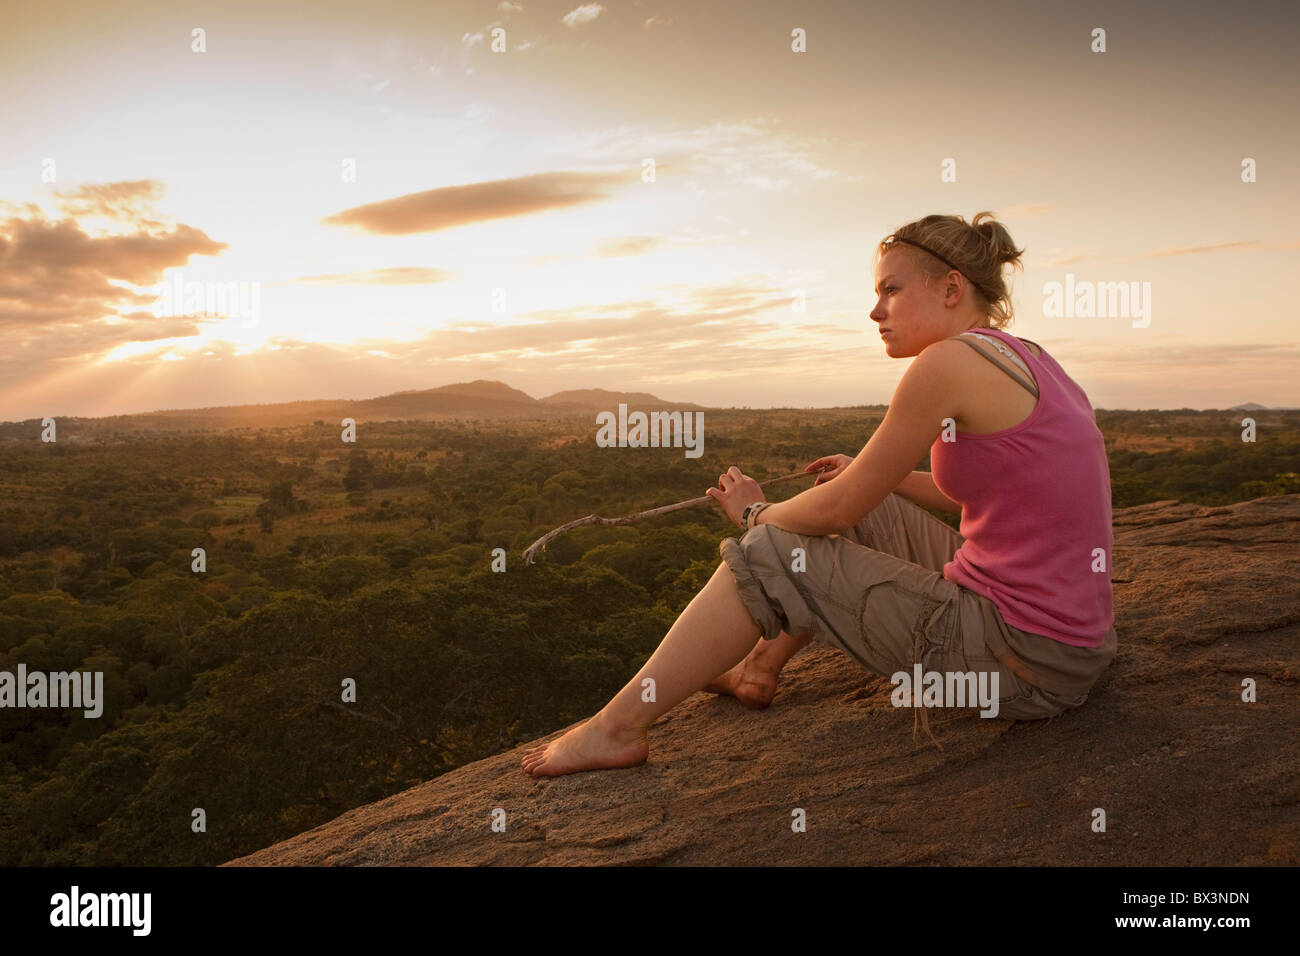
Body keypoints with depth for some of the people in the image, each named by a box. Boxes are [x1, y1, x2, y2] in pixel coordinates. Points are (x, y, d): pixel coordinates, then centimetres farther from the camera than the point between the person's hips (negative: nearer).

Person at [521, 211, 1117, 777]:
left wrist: (755, 512, 8)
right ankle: (760, 669, 35)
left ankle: (621, 726, 8)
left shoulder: (950, 361, -17)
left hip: (1019, 667, -9)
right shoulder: (1028, 361, 11)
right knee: (866, 515, 21)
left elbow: (837, 507, -11)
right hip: (1071, 641, 9)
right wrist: (876, 475, 28)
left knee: (769, 554, -3)